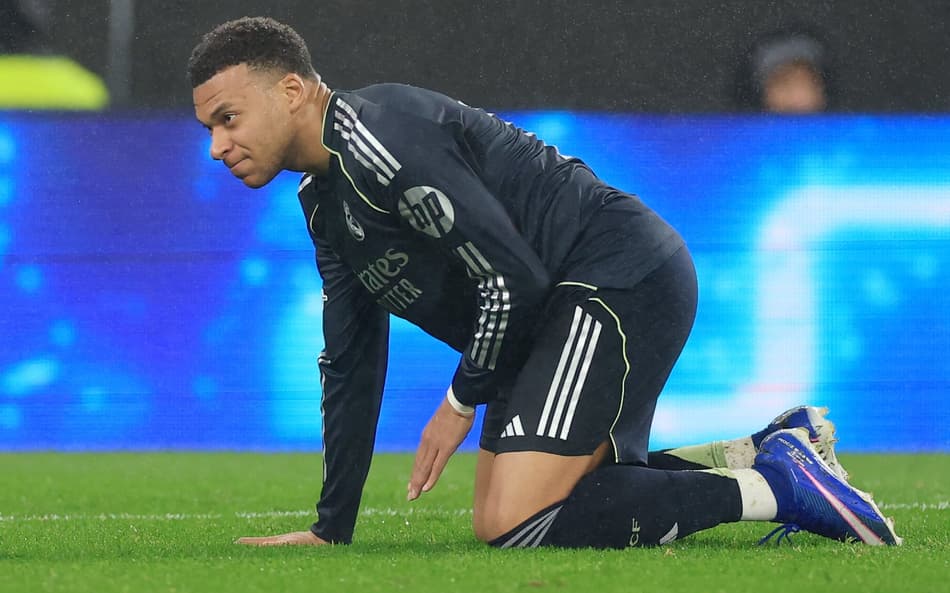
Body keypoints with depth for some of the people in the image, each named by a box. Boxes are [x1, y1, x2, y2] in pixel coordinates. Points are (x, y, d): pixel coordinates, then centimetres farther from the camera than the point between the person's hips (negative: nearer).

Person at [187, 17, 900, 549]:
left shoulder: (379, 134, -18)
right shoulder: (324, 198, 15)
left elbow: (512, 279, -21)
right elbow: (350, 364, 21)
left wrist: (463, 399, -6)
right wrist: (331, 528, 18)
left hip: (621, 279, -11)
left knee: (513, 523, -20)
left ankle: (775, 486, -13)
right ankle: (766, 453, 15)